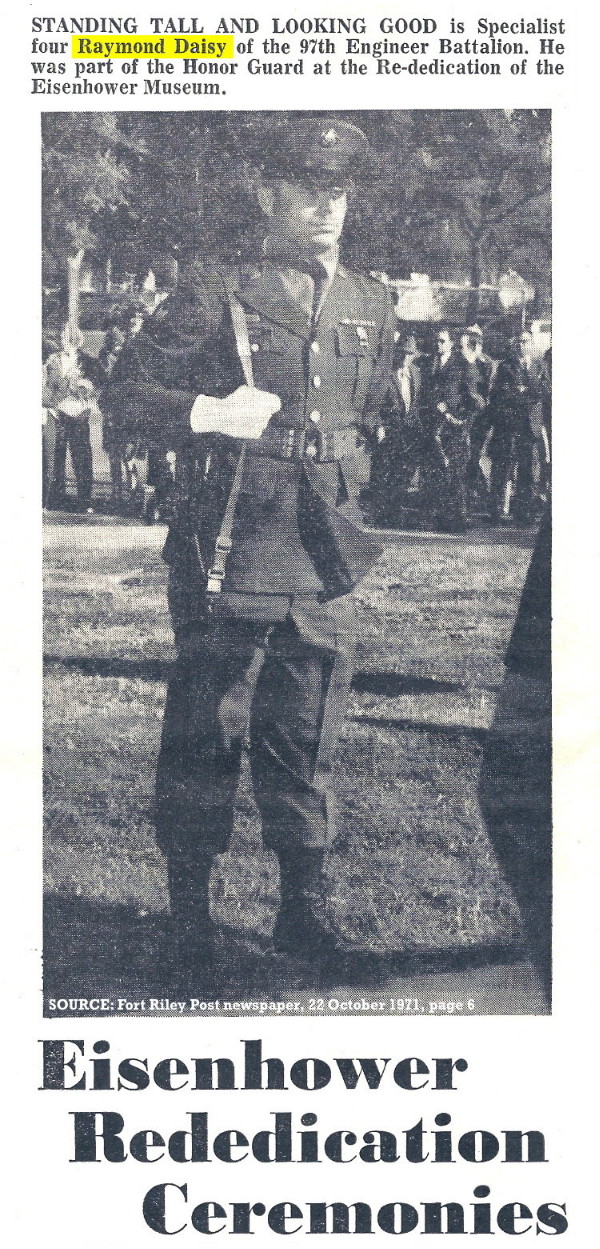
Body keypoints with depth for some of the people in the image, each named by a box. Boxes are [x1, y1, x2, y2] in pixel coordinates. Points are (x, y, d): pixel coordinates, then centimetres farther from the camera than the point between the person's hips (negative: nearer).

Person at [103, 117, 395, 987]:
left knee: (305, 744, 11)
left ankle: (304, 909, 23)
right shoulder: (215, 296, -2)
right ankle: (190, 916, 17)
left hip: (322, 569, 4)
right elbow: (126, 383, -1)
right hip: (226, 560, -4)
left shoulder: (372, 309, 13)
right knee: (204, 738, 3)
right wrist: (207, 414, -14)